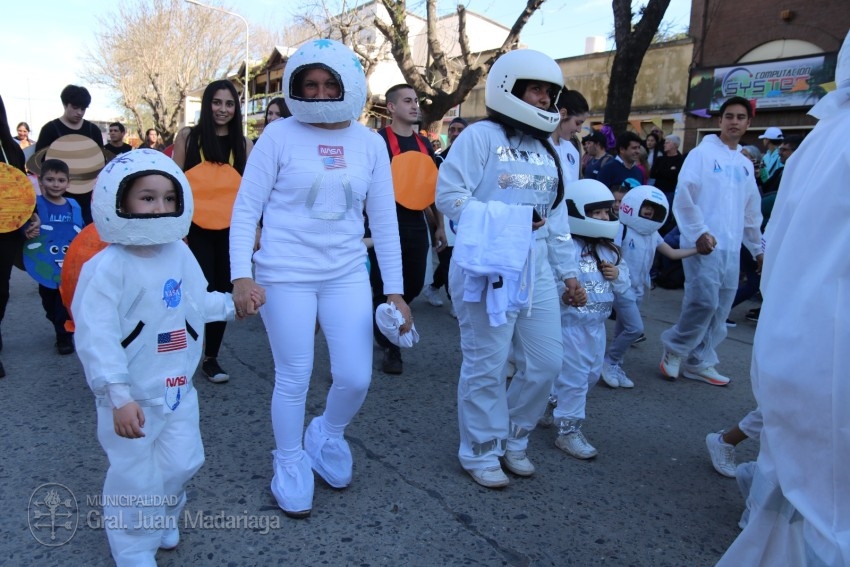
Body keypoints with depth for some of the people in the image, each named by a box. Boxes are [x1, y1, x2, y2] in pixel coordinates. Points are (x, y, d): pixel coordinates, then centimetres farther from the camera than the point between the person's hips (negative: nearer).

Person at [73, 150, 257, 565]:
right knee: (135, 479, 7)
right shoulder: (108, 267, -23)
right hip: (132, 396, -6)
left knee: (182, 464, 20)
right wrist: (118, 396, -31)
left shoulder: (180, 254, -1)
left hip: (178, 388, 7)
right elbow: (97, 338, -27)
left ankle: (162, 521, 49)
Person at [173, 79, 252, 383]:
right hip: (196, 228, -2)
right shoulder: (188, 136, 2)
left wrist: (255, 228, 2)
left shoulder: (243, 143, 6)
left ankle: (211, 358, 23)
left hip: (230, 230, 2)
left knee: (222, 292, 8)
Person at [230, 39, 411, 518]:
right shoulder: (280, 135, -4)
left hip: (347, 276, 3)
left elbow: (384, 220, 6)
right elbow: (246, 208, -3)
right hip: (286, 276, -2)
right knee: (294, 380, 4)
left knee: (356, 378, 2)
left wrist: (395, 289, 3)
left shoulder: (370, 143, 4)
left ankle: (327, 436, 35)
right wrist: (241, 274, -14)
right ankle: (291, 465, 31)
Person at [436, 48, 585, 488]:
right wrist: (505, 221, -18)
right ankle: (480, 452, 22)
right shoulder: (481, 136, -3)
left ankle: (511, 439, 30)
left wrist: (569, 272, 16)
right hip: (490, 266, -7)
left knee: (548, 361, 8)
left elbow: (557, 217, 19)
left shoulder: (547, 150, 19)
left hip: (536, 268, 7)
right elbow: (450, 195, -12)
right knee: (487, 365, 2)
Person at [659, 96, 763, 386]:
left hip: (731, 247, 7)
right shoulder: (702, 153, -2)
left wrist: (758, 248, 23)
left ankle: (699, 362, 18)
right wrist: (700, 232, -17)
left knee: (720, 309, 7)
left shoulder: (746, 164, 18)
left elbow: (752, 212, 23)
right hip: (704, 243, -7)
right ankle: (675, 348, 6)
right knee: (704, 302, -15)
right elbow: (684, 196, -11)